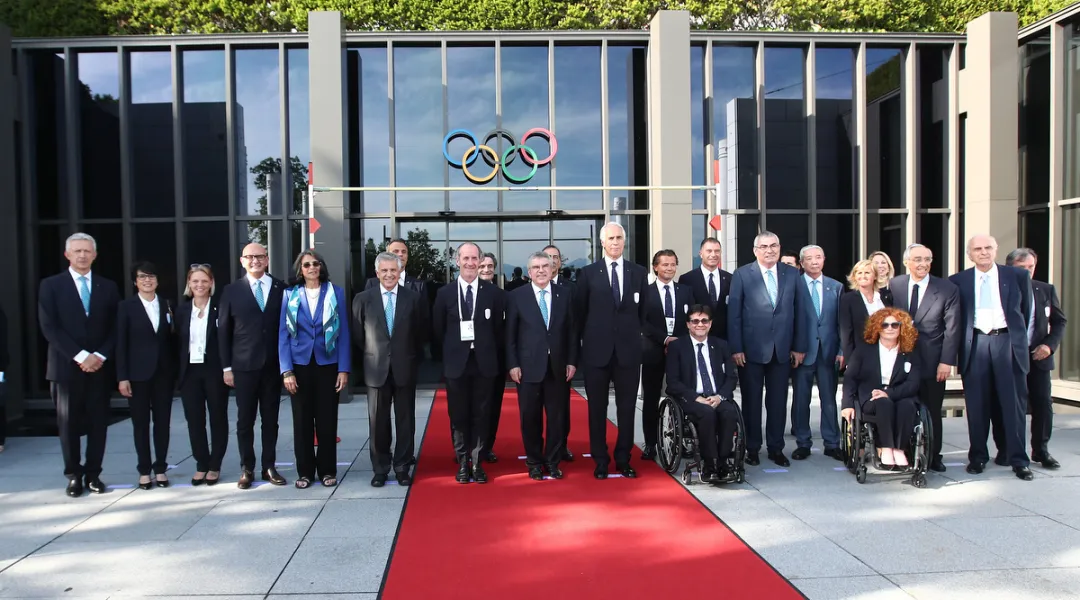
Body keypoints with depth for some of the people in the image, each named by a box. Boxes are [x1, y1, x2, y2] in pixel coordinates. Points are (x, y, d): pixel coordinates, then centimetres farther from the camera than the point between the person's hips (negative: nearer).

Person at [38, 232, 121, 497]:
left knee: (98, 423, 5)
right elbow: (49, 328, -7)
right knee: (69, 424, 5)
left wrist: (100, 356, -10)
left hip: (100, 366, 2)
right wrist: (80, 356, -15)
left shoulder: (108, 287, 10)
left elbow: (114, 328, 6)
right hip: (66, 366, -2)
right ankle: (74, 475, 16)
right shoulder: (51, 285, 2)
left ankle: (93, 473, 16)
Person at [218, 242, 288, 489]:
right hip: (244, 366, -1)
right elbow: (223, 331, 4)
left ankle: (269, 467, 18)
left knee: (271, 419, 8)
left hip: (273, 365, 1)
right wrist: (226, 367, -1)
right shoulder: (232, 290, 3)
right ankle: (247, 469, 17)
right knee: (245, 420, 6)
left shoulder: (281, 288, 4)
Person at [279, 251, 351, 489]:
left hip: (327, 364, 0)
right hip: (300, 365, 1)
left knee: (327, 421, 5)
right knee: (302, 421, 6)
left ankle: (327, 470, 17)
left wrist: (344, 369, -5)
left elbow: (343, 333, 1)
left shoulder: (336, 293, 1)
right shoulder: (290, 295, 3)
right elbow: (283, 335, 1)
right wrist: (287, 371, -7)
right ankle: (305, 471, 18)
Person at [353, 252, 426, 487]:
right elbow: (357, 336, 6)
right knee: (378, 422, 6)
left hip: (405, 369, 0)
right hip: (376, 370, 0)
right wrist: (369, 360, 7)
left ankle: (402, 467, 19)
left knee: (405, 421, 7)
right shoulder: (362, 299, 0)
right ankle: (380, 469, 19)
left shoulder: (413, 298, 0)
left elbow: (420, 333, 7)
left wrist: (414, 359, 7)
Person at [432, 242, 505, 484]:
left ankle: (477, 462, 15)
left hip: (483, 363, 0)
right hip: (456, 364, 0)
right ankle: (463, 462, 17)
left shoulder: (493, 292, 1)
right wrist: (452, 350, 8)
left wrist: (488, 349, 6)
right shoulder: (445, 293, 1)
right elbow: (438, 329, 8)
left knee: (481, 415, 5)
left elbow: (499, 327, 7)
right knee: (458, 416, 6)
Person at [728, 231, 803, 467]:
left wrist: (799, 347, 2)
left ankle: (776, 448, 21)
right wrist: (736, 348, -9)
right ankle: (752, 448, 19)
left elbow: (798, 312, 6)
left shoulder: (792, 274, 6)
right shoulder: (742, 275, -2)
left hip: (782, 349, 2)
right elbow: (733, 314, -4)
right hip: (751, 349, -2)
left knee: (778, 401, 8)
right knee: (751, 401, 7)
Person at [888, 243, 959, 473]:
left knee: (932, 411, 8)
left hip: (932, 362, -1)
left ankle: (933, 456, 21)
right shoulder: (893, 285, 2)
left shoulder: (947, 289, -3)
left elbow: (952, 329, -5)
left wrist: (947, 361, -10)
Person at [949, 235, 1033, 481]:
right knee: (976, 405, 5)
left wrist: (1019, 339, 11)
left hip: (1007, 342, 0)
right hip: (975, 344, 0)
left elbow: (1026, 311, 12)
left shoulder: (1018, 276, 5)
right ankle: (978, 457, 16)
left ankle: (1018, 460, 11)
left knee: (1014, 403, 3)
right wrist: (958, 347, 4)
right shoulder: (958, 281, 5)